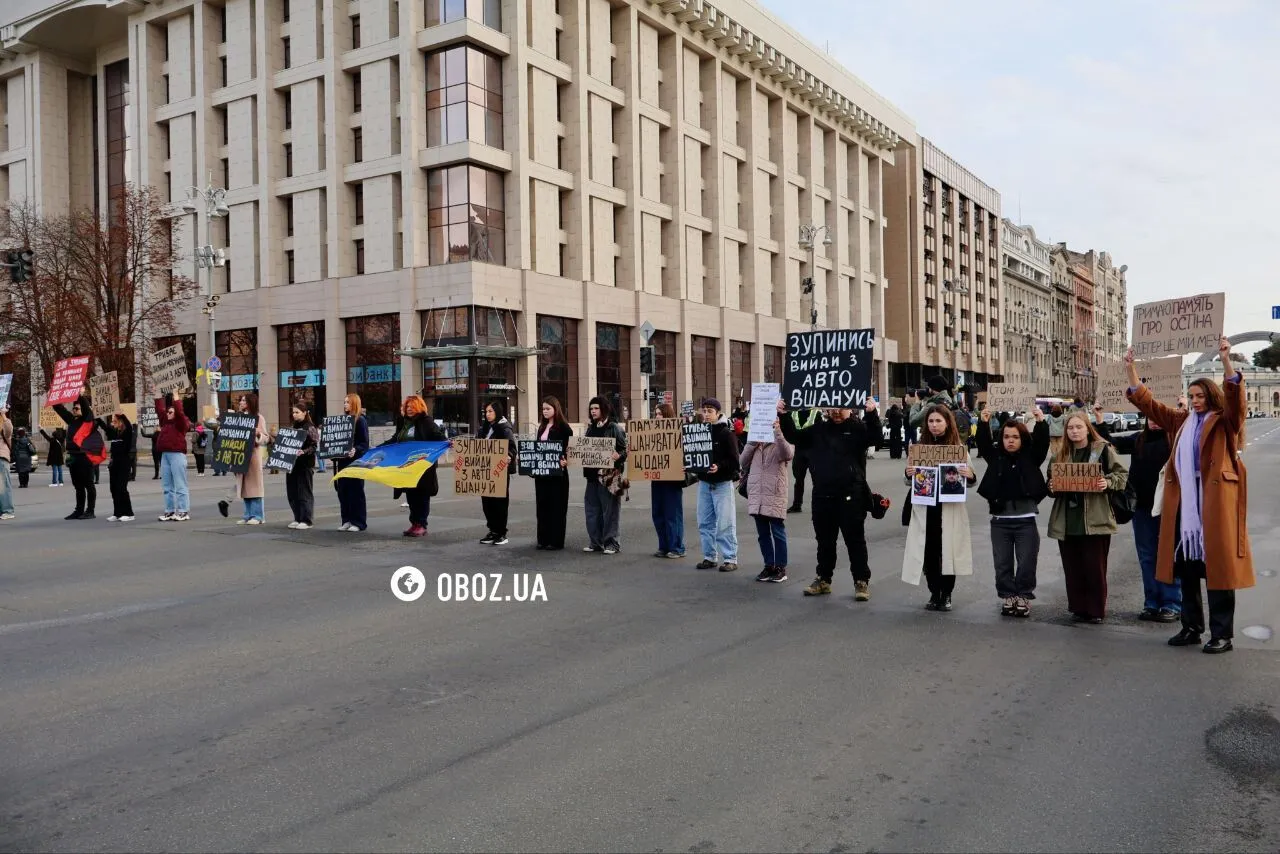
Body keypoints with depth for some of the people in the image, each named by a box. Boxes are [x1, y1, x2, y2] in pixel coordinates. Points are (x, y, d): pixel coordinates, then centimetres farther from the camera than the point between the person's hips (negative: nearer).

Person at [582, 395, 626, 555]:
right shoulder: (590, 428, 14)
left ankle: (611, 543, 6)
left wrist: (618, 456, -28)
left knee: (609, 509, -2)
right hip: (592, 474, 7)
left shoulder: (614, 428, -6)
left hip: (609, 474, -7)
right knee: (592, 509, 9)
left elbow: (625, 449, -9)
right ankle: (595, 541, 18)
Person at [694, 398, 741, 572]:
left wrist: (719, 466, -27)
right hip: (704, 482, 6)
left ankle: (730, 558, 3)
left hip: (722, 483, -6)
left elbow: (734, 460, -12)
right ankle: (710, 556, 19)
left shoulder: (727, 433, -8)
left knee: (725, 523, -3)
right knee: (705, 522, 10)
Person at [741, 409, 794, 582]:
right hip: (756, 495, 5)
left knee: (778, 533, 0)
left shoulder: (782, 442, 1)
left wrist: (777, 432, -25)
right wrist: (751, 442, 0)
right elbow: (743, 462, 8)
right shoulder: (755, 443, 17)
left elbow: (787, 454, -21)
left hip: (775, 496, -5)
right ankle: (769, 566, 20)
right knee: (763, 534, 11)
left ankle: (780, 567, 8)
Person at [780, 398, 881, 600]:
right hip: (822, 495, 5)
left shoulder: (858, 428, -1)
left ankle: (862, 581, 11)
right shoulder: (818, 429, 12)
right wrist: (784, 416, 0)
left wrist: (871, 413, -36)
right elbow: (794, 437, 14)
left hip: (850, 496, -4)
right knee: (824, 541, 14)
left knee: (855, 540, 2)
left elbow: (874, 436, -19)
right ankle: (823, 579, 26)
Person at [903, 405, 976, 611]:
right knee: (929, 552, 5)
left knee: (948, 551, 2)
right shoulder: (920, 445, 6)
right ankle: (934, 594, 19)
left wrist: (970, 476, -21)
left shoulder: (960, 446, 0)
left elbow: (969, 481, 2)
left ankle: (946, 595, 17)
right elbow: (911, 481, 10)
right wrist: (908, 474, -12)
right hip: (925, 507, 2)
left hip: (950, 508, -2)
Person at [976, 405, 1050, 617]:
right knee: (1002, 565, 7)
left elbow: (1042, 443, -13)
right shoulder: (995, 456, 5)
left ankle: (1023, 598, 16)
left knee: (1026, 564, 3)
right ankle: (1008, 597, 20)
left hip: (1026, 520, -1)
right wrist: (984, 423, -24)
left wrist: (1041, 422, -28)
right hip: (1000, 521, 1)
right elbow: (984, 443, -9)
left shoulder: (1031, 457, 2)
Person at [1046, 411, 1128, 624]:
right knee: (1072, 568, 8)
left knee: (1095, 567, 0)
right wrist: (1052, 487, -2)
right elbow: (1051, 483, 20)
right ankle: (1078, 608, 18)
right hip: (1067, 521, 4)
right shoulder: (1060, 455, 13)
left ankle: (1096, 610, 12)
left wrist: (1108, 482, -17)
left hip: (1094, 520, -4)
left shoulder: (1103, 449, -1)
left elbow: (1122, 474, 1)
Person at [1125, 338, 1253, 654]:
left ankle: (1222, 634, 5)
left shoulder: (1225, 422, 1)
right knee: (1186, 567, 10)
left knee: (1217, 565, -2)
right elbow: (1146, 401, 17)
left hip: (1214, 500, -5)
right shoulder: (1180, 421, 15)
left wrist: (1225, 360, -29)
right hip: (1183, 501, 6)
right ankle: (1191, 627, 20)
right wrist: (1131, 367, 10)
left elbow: (1235, 396, -18)